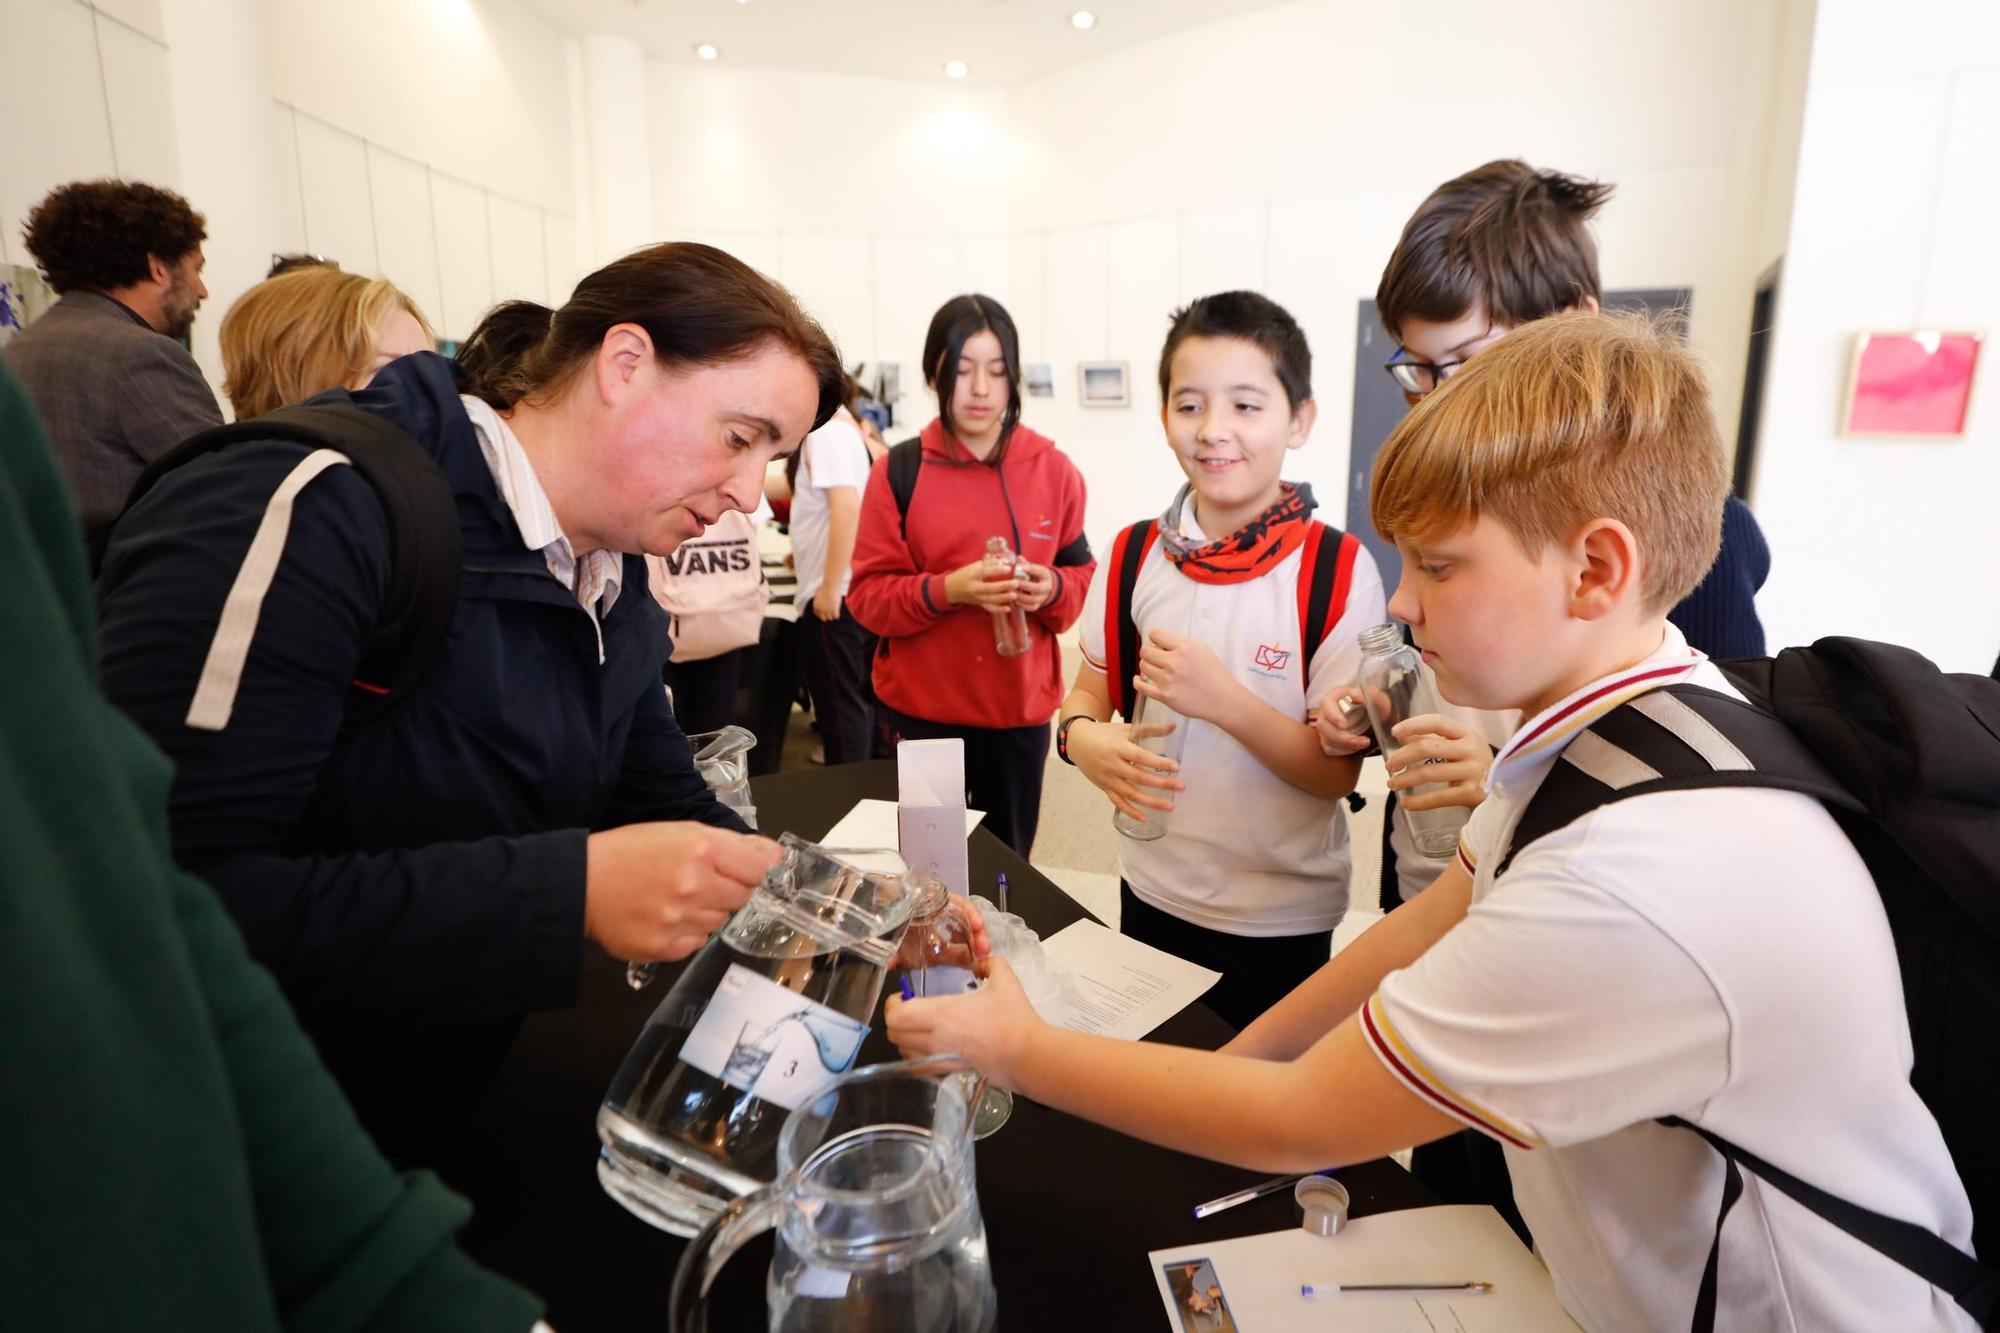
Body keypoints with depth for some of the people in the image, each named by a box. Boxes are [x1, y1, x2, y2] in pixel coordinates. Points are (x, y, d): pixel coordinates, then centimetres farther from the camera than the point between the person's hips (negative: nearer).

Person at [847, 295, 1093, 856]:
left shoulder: (1054, 469, 0)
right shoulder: (898, 470, -5)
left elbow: (1081, 575, 7)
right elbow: (868, 594, -6)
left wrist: (1051, 589, -16)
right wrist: (946, 589, -23)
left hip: (1020, 705, 2)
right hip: (921, 707, -1)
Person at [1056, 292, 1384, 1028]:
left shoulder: (1337, 570, -15)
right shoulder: (1135, 557, -4)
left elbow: (1338, 772, -15)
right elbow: (1089, 691, 6)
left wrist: (1223, 699, -29)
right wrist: (1085, 738, -16)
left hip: (1280, 921, -3)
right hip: (1153, 894, 4)